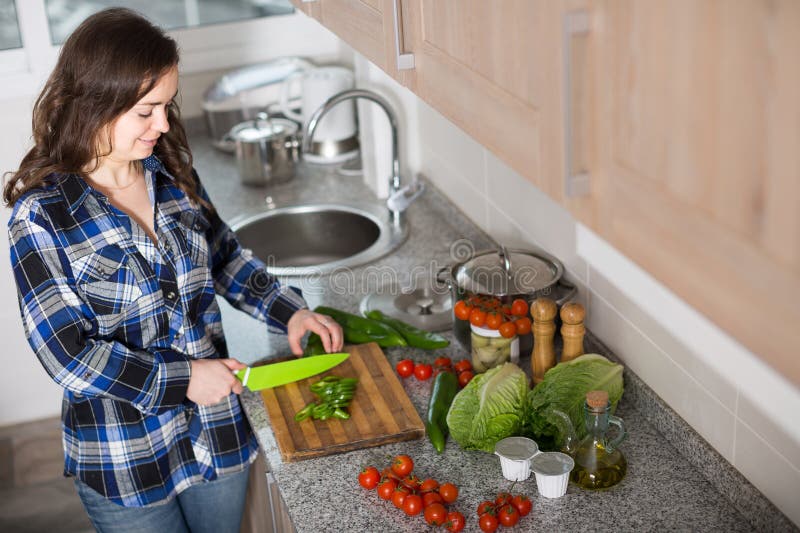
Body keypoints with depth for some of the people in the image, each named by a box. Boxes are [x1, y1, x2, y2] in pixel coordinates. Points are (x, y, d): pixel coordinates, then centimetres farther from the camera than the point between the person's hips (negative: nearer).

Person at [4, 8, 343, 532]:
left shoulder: (173, 174, -3)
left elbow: (224, 256, 12)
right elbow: (67, 352, -20)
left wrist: (289, 310, -2)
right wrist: (182, 380, -20)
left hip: (220, 431, 5)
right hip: (126, 458, -5)